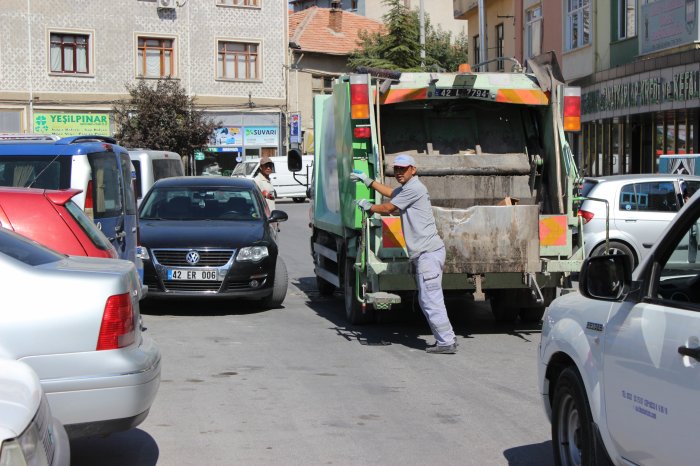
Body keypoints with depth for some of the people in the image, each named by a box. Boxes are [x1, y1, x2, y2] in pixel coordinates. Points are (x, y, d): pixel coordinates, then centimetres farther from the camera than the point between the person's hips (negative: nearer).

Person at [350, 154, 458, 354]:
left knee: (430, 300, -11)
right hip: (423, 253, 11)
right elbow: (390, 193, 42)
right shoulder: (406, 188, 20)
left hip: (428, 252, -11)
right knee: (428, 300, 12)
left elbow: (388, 208, -4)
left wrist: (369, 207, 14)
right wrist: (368, 181, 46)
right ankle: (446, 339, 15)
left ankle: (446, 342, -10)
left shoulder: (413, 189, -11)